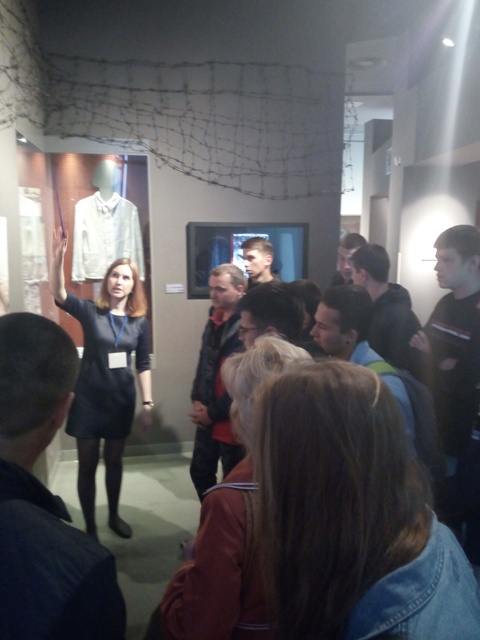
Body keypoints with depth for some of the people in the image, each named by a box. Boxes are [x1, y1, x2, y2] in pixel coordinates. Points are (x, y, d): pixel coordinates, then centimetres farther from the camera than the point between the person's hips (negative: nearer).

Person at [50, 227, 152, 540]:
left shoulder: (140, 322, -1)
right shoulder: (90, 311, -8)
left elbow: (143, 365, 2)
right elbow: (58, 293, -25)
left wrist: (148, 403, 0)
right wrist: (58, 257, -39)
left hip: (122, 400, 2)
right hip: (88, 399, -2)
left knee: (114, 461, 18)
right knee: (88, 464, 8)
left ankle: (114, 516, 38)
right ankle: (90, 527, 25)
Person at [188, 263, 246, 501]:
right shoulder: (215, 319, 7)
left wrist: (214, 413, -12)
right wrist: (197, 400, 2)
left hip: (232, 420, -8)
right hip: (207, 416, 8)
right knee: (200, 472, 20)